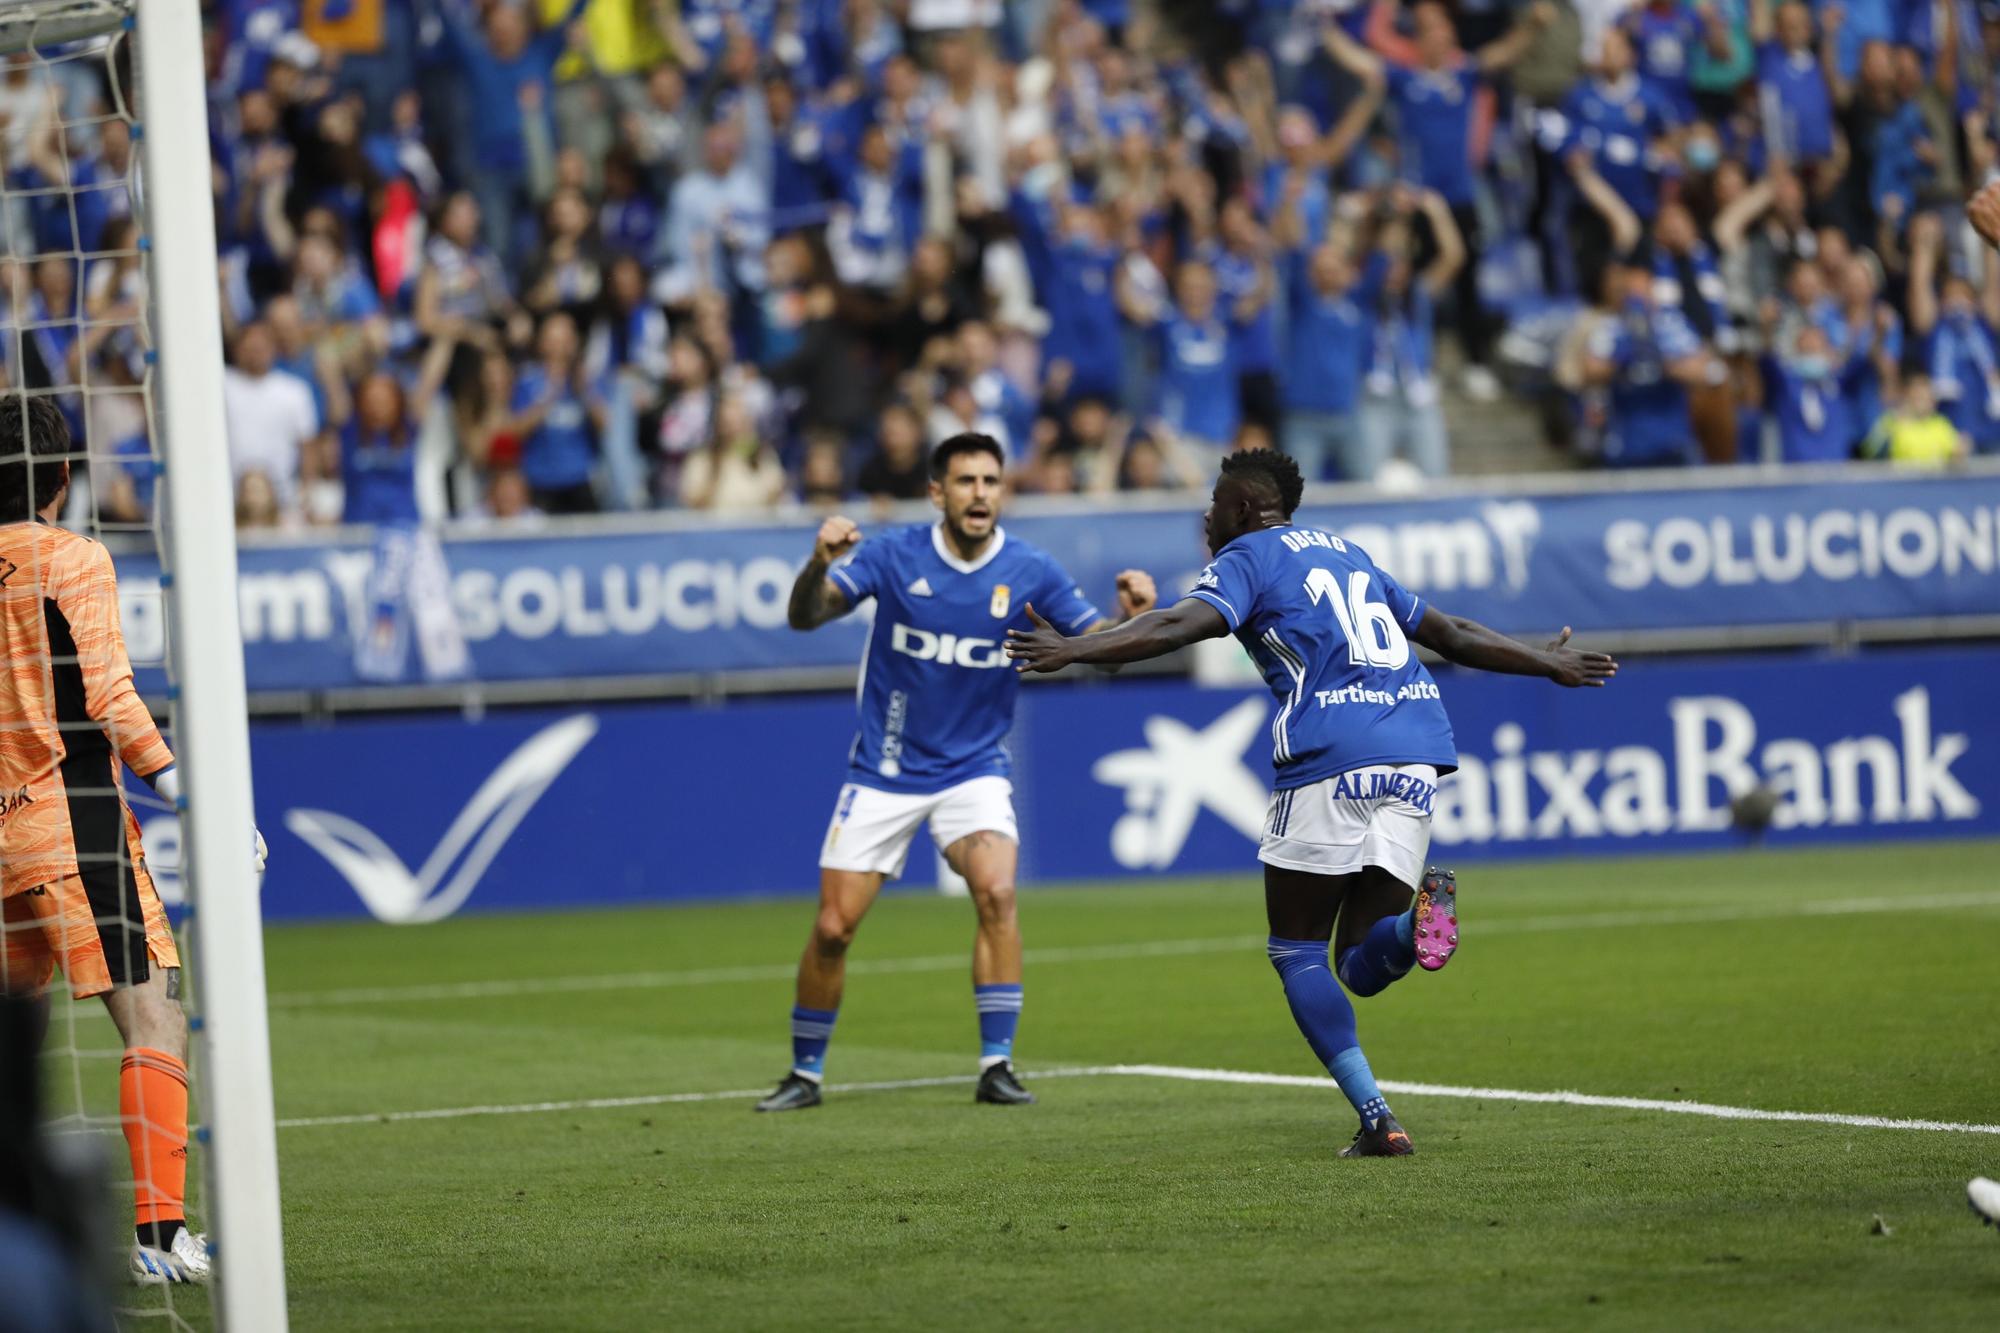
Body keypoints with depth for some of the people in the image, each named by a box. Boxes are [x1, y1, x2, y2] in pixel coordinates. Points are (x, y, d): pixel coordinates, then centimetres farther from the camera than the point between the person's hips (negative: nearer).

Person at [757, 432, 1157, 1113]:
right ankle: (805, 1072, 19)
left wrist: (1129, 615, -30)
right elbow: (805, 616, -18)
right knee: (833, 929, -1)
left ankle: (997, 1065, -17)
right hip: (884, 770, 0)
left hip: (974, 769, 0)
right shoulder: (893, 554, -11)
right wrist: (819, 563, -39)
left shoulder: (1030, 571, -9)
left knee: (996, 890, -25)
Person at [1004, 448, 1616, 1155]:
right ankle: (1419, 916, -28)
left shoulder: (1248, 556, 8)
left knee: (1296, 950, 6)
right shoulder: (1350, 556, 28)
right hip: (1415, 757, 6)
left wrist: (1073, 649, -20)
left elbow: (1181, 625, -12)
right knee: (1360, 964, 7)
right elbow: (1453, 634, 35)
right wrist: (1550, 663, 48)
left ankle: (1377, 1120, -9)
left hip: (1330, 758, -6)